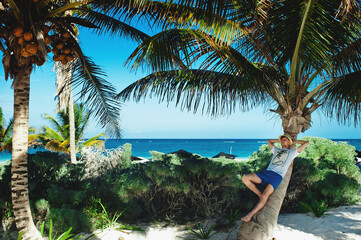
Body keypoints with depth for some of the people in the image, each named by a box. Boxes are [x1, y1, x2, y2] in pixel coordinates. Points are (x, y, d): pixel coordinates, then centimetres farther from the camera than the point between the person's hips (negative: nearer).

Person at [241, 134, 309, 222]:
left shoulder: (292, 152, 24)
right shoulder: (276, 150, 35)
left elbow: (306, 143, 23)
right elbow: (269, 141, 52)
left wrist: (294, 141, 33)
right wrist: (279, 140, 46)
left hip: (277, 176, -5)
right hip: (266, 172, 5)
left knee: (265, 195, -29)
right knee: (245, 178, -18)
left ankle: (250, 215, -31)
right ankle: (260, 194, -8)